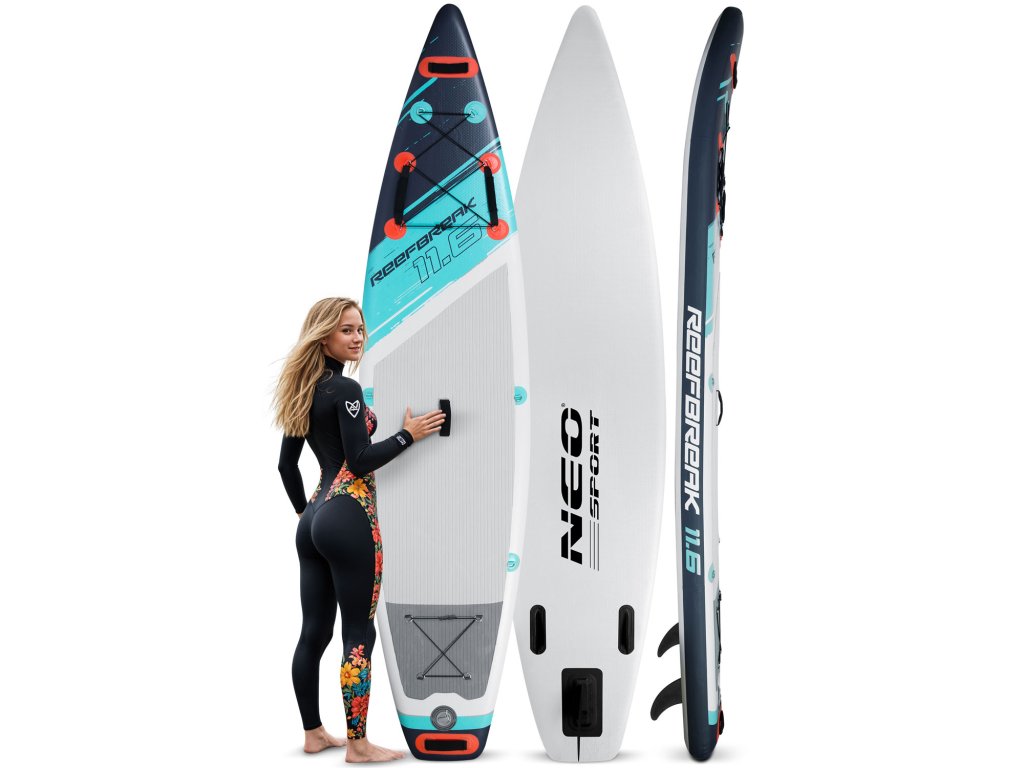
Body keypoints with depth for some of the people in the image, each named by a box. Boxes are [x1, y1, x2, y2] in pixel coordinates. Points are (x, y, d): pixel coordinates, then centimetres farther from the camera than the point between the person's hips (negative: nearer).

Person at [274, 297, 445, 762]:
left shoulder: (304, 393, 14)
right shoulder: (345, 390, -12)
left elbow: (286, 465, 18)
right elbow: (360, 461, -17)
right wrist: (409, 434, -9)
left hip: (313, 520, 9)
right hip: (349, 519, -9)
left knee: (314, 632, 12)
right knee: (359, 634, -5)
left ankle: (313, 734, 19)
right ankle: (358, 745, -3)